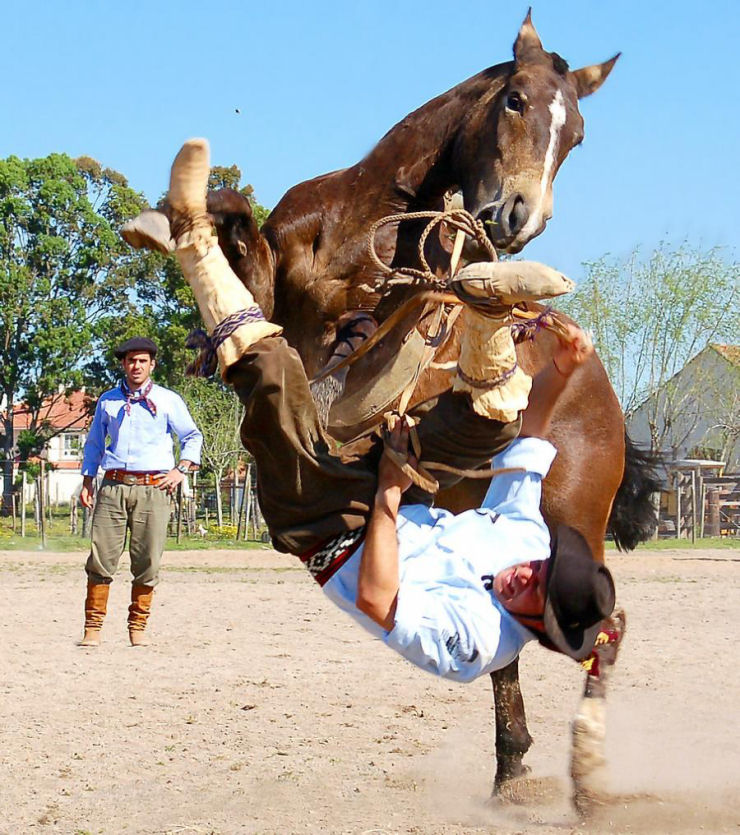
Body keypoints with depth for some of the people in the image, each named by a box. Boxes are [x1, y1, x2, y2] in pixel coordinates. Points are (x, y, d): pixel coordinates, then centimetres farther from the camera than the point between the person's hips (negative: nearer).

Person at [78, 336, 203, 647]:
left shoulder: (168, 400, 11)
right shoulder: (107, 400, 17)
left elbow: (193, 437, 15)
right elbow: (94, 443, 24)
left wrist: (181, 469, 1)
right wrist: (87, 481, 14)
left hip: (153, 488, -1)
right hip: (113, 486, 1)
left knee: (147, 563, -3)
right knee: (100, 559, -6)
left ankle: (138, 627, 7)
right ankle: (92, 628, -2)